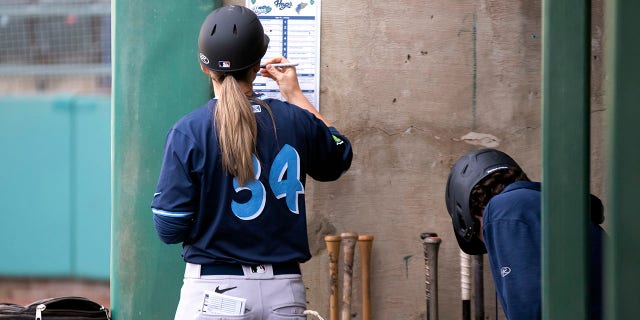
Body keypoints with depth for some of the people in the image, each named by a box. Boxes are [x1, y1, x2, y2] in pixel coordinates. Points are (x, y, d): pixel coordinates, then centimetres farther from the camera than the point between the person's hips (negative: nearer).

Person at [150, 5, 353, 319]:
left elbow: (169, 229, -7)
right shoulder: (296, 121, 1)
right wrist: (295, 96, 31)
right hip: (286, 292, 3)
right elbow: (339, 157, 24)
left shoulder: (188, 131, -9)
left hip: (215, 293, -3)